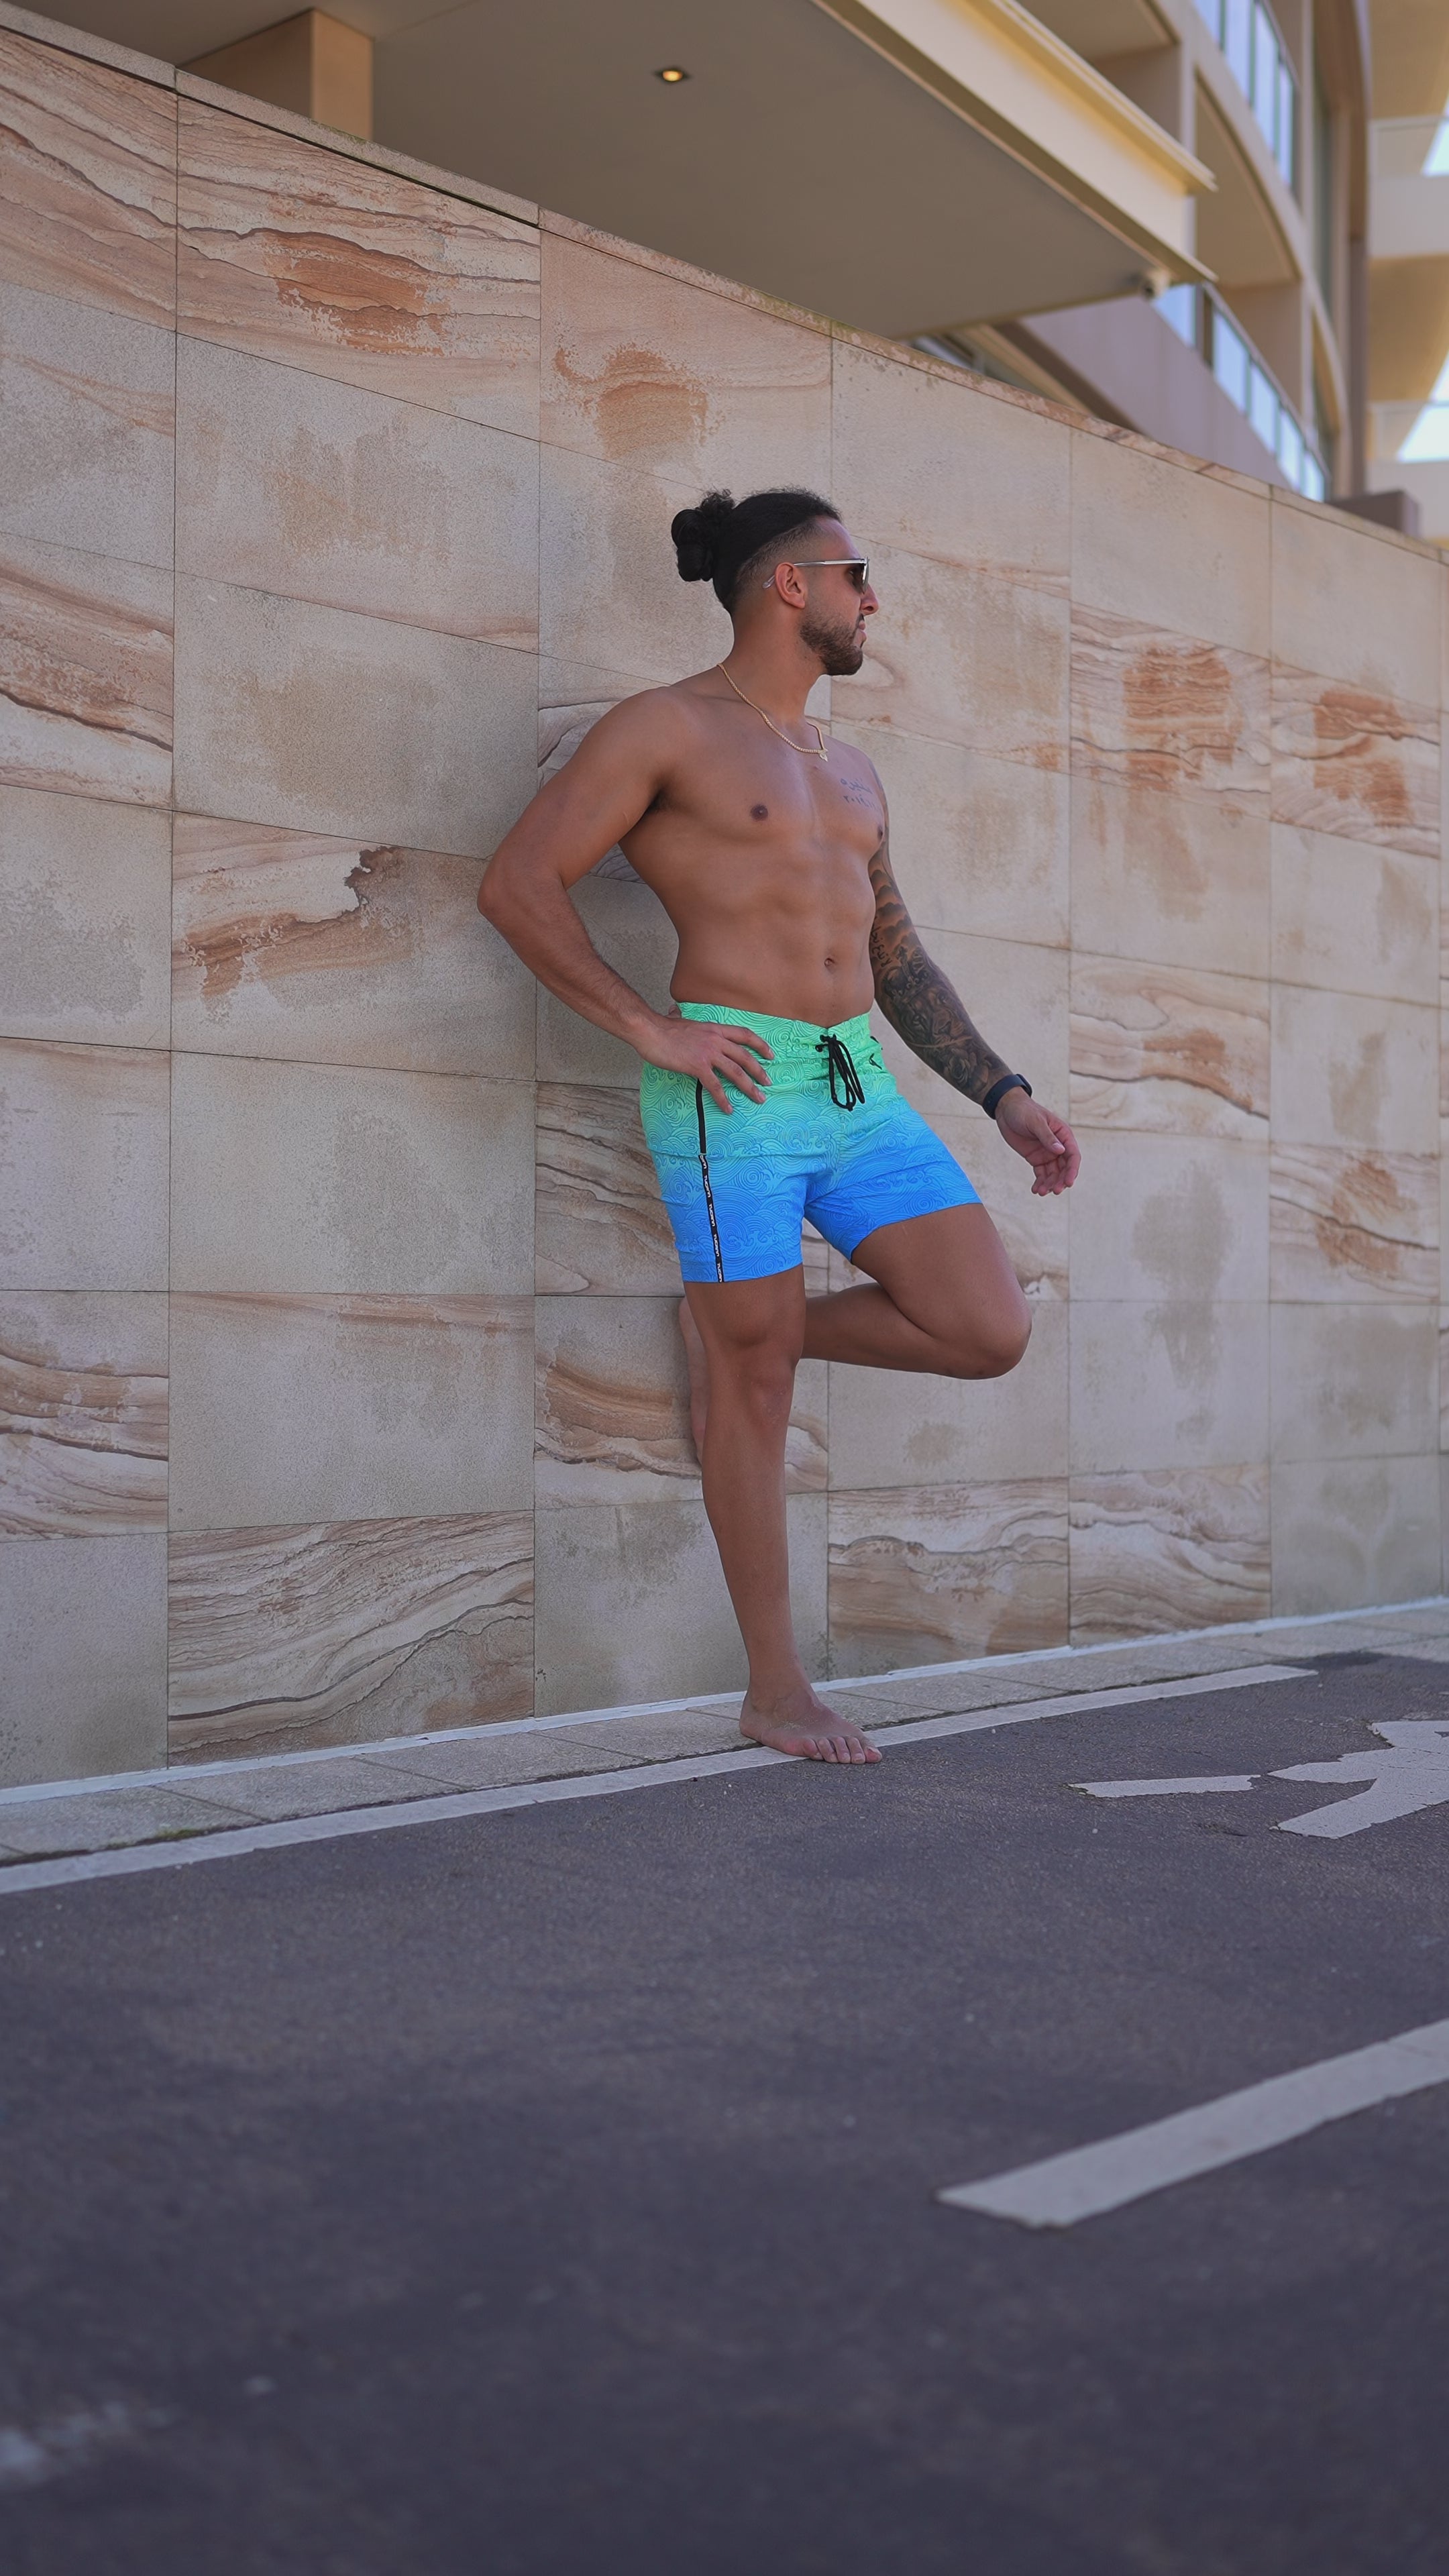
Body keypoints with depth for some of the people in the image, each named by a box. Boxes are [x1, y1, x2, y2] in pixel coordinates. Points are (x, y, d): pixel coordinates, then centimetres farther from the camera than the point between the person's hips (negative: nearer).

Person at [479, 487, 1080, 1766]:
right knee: (757, 1386, 0)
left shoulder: (848, 771, 21)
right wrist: (652, 1028, -11)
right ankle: (777, 1691, 13)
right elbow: (517, 883, -7)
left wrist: (1006, 1097, 17)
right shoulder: (669, 727, -1)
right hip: (736, 1088, -7)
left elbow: (898, 957, 24)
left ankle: (741, 1327, 19)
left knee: (991, 1333, -3)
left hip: (860, 1087, 7)